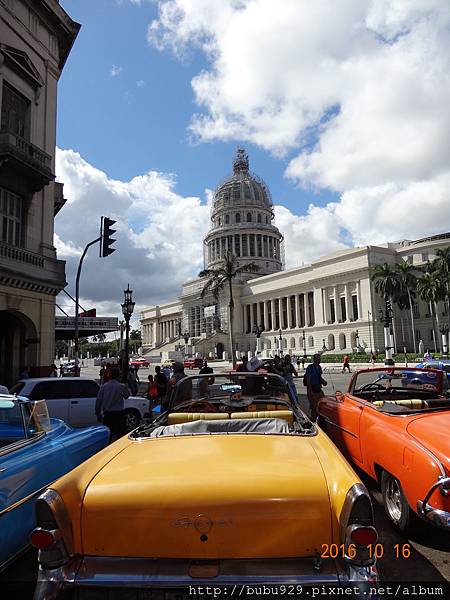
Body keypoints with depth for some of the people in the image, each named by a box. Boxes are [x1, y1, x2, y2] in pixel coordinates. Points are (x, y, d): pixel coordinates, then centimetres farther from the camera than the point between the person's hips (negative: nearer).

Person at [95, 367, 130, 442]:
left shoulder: (104, 386, -1)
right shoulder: (122, 386, -11)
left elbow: (98, 401, 2)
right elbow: (127, 395, 9)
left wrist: (98, 414, 12)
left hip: (107, 415, 3)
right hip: (118, 414, -3)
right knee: (120, 435, 5)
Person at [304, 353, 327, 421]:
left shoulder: (319, 367, 10)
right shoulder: (310, 367, -13)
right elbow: (308, 379, -16)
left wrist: (323, 381, 2)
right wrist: (310, 390, -20)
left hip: (318, 389, 7)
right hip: (312, 389, -7)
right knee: (314, 406, -3)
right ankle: (313, 420, 10)